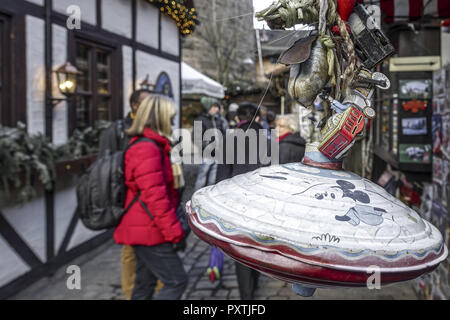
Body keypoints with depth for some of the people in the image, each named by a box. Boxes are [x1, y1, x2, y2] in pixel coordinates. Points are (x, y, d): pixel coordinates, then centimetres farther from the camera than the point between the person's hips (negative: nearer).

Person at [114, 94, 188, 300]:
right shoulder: (147, 149, -19)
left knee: (145, 285, 17)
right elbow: (155, 197, -24)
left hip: (143, 231, 11)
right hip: (149, 232, -11)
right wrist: (175, 233, -19)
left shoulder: (139, 146, 16)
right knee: (177, 281, -6)